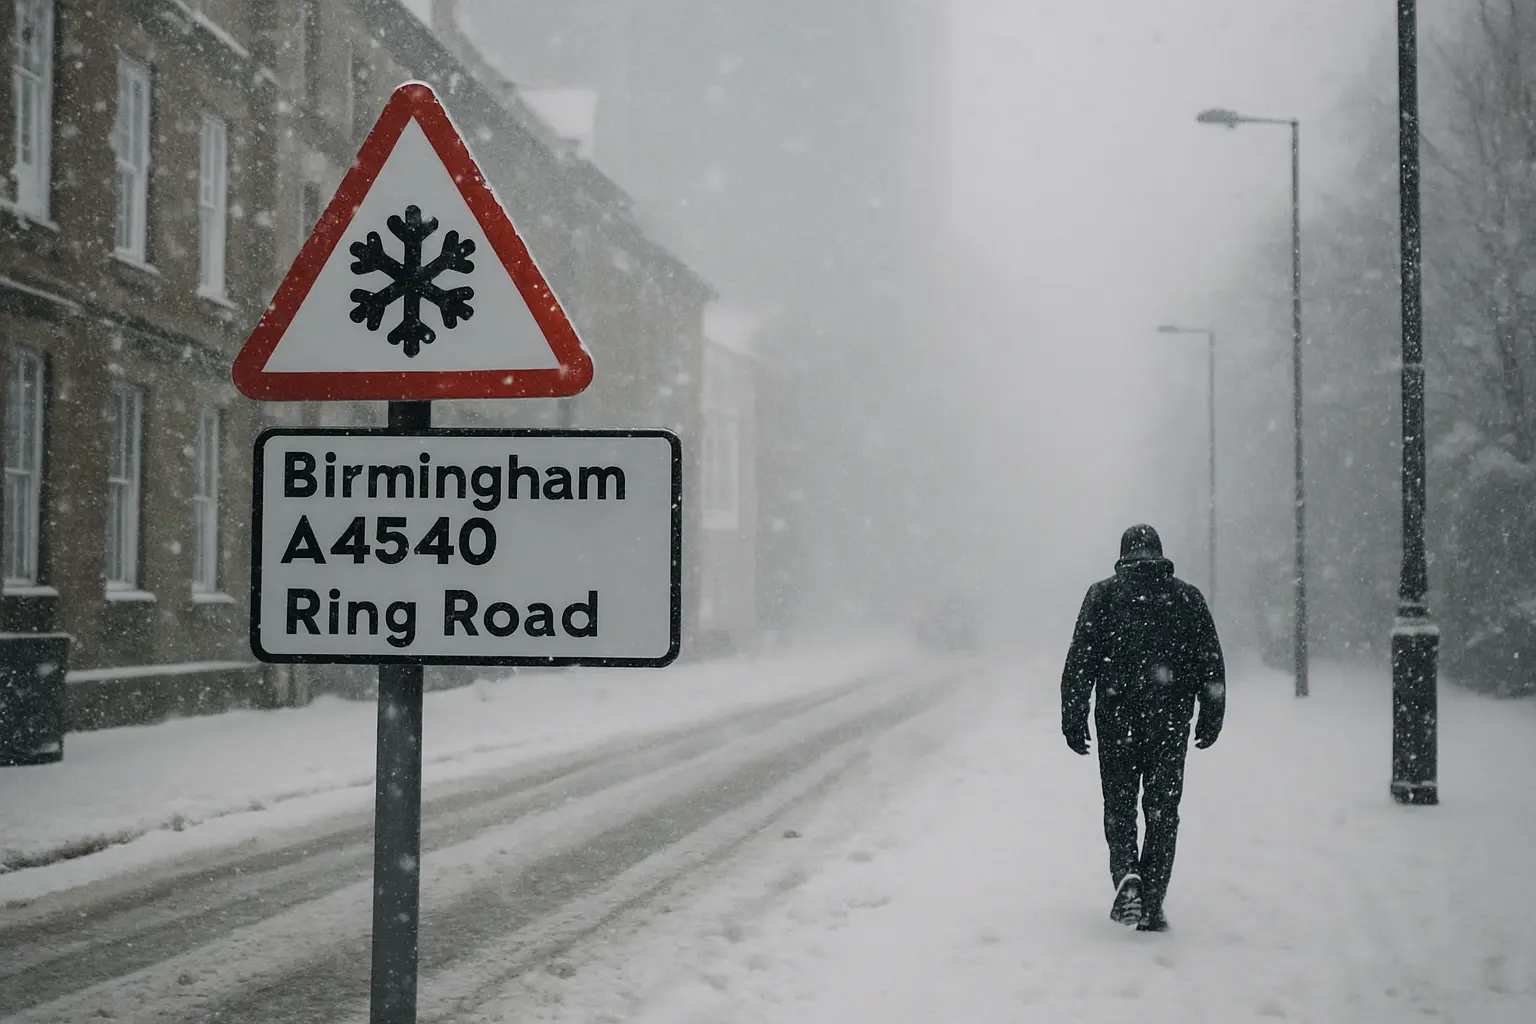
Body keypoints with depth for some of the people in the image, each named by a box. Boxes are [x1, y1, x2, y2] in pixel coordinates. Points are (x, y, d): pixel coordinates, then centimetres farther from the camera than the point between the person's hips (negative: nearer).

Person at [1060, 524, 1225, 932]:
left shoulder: (1103, 594, 2)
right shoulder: (1187, 597, 7)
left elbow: (1079, 660, -2)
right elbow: (1211, 663, 6)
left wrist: (1073, 717, 1)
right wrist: (1212, 715, 12)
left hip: (1116, 718, -1)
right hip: (1171, 719, 1)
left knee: (1119, 803, 11)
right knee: (1163, 808, 6)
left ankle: (1126, 872, -15)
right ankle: (1152, 905, 2)